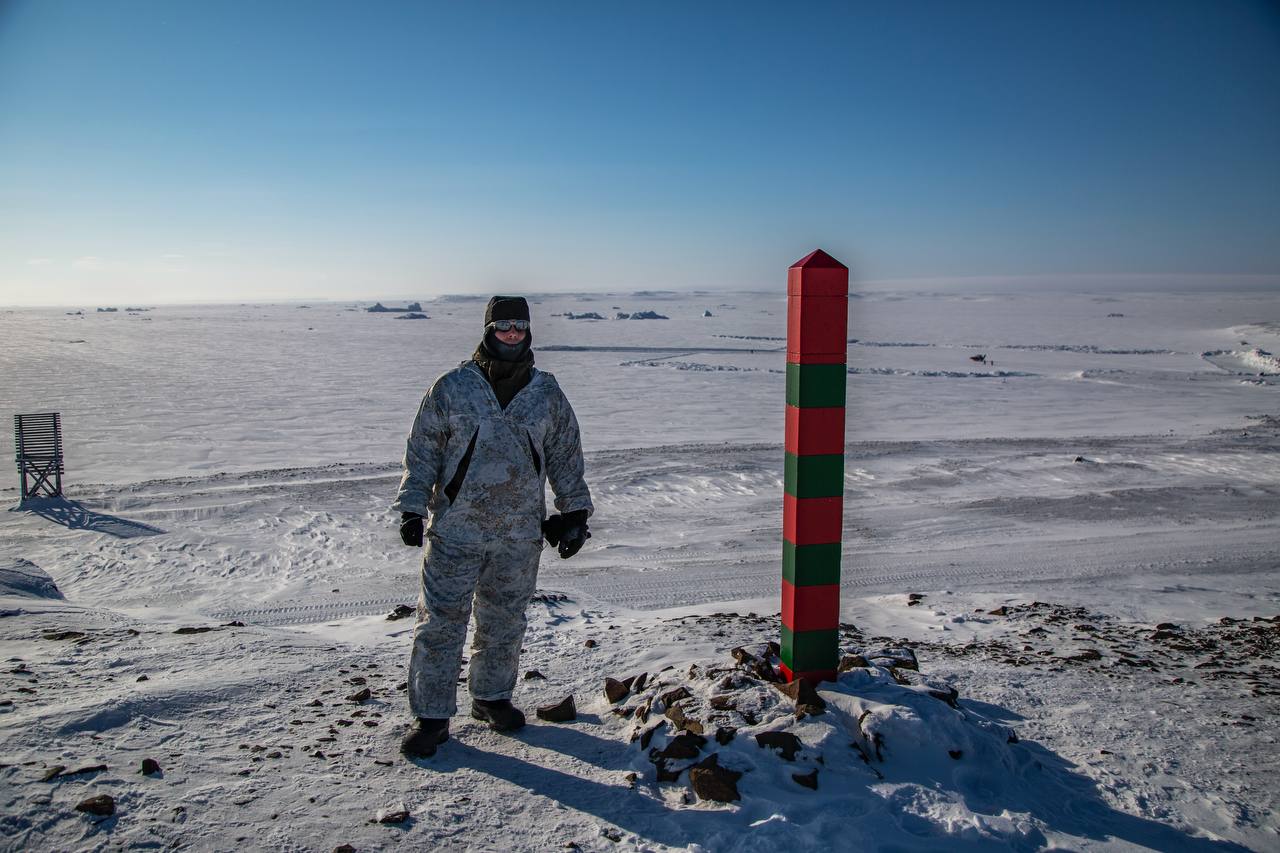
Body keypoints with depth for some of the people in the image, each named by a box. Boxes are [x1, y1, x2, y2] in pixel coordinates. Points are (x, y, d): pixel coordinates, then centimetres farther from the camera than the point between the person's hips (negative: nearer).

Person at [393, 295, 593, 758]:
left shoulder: (547, 392, 4)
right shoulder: (452, 387, -3)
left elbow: (566, 456, 11)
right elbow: (422, 452, 1)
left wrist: (574, 512, 9)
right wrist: (412, 509, -4)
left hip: (520, 534, 3)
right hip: (455, 530, -2)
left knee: (504, 622, 15)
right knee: (441, 622, 1)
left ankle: (492, 697, 34)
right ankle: (431, 716, 15)